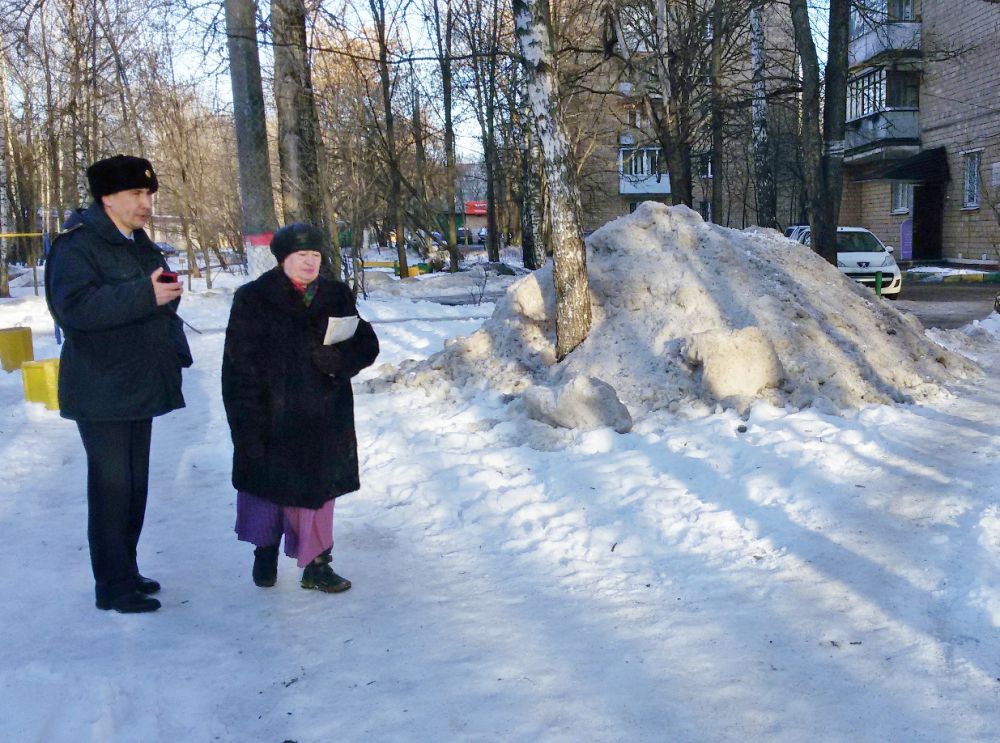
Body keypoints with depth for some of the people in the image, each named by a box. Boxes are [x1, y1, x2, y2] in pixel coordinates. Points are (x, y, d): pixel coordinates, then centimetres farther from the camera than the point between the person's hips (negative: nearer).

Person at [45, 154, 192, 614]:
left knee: (135, 484, 15)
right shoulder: (76, 245, -12)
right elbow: (75, 305, -28)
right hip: (101, 392, -9)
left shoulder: (138, 244, 14)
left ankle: (126, 571, 27)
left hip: (139, 386, 9)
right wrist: (145, 295, -31)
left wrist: (173, 340, 13)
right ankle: (112, 587, 6)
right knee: (112, 486, -4)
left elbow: (158, 309, 27)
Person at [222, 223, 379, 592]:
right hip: (271, 419, -2)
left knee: (317, 486, 7)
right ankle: (265, 553, 35)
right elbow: (240, 367, -9)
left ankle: (316, 565, 19)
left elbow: (366, 345, 4)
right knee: (268, 482, 11)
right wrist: (250, 421, -15)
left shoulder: (336, 296, 5)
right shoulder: (253, 300, -6)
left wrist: (335, 358, -18)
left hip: (323, 417, 2)